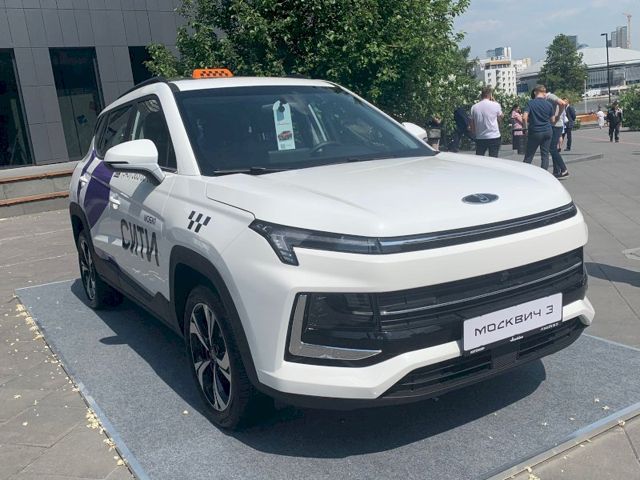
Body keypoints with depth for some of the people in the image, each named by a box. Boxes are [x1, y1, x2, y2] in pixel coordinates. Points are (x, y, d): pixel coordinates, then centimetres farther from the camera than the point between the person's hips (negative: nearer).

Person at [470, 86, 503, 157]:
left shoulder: (474, 107, 1)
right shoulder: (495, 105, -7)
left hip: (480, 138, 3)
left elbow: (472, 125, 5)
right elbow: (500, 118, 12)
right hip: (494, 137, -3)